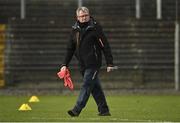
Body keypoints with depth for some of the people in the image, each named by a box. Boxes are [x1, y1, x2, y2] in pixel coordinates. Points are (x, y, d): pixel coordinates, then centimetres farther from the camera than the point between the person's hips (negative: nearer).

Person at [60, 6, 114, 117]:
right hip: (83, 65, 6)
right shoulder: (75, 30, 11)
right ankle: (104, 110, 16)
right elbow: (70, 49, 17)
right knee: (95, 87, 10)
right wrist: (65, 64, 9)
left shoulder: (95, 28, -7)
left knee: (86, 86, -11)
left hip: (93, 63, -6)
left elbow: (105, 46, -8)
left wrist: (110, 63, -12)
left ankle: (77, 110, -16)